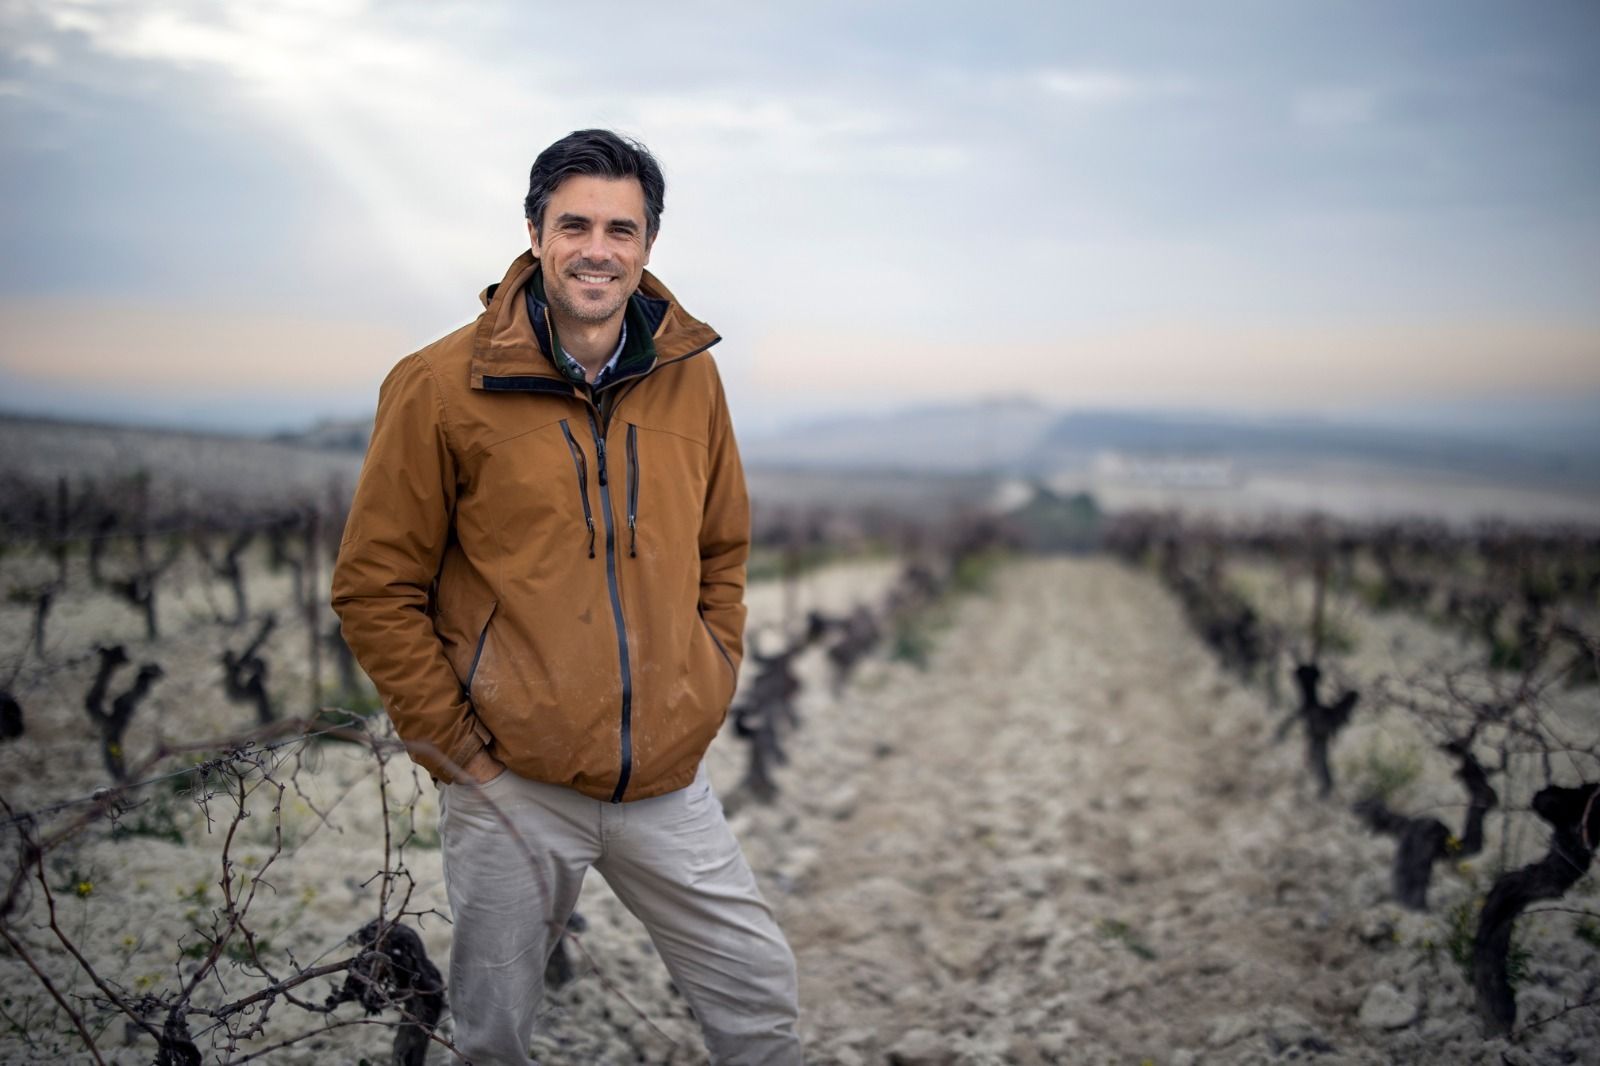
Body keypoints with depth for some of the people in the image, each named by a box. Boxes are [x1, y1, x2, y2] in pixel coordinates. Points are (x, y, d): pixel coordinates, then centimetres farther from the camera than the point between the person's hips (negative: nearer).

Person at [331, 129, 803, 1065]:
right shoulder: (444, 386, -8)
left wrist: (708, 693, 7)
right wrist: (454, 743, -7)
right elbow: (377, 589, -5)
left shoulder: (690, 374, 3)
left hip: (669, 782, 3)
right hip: (512, 787, -3)